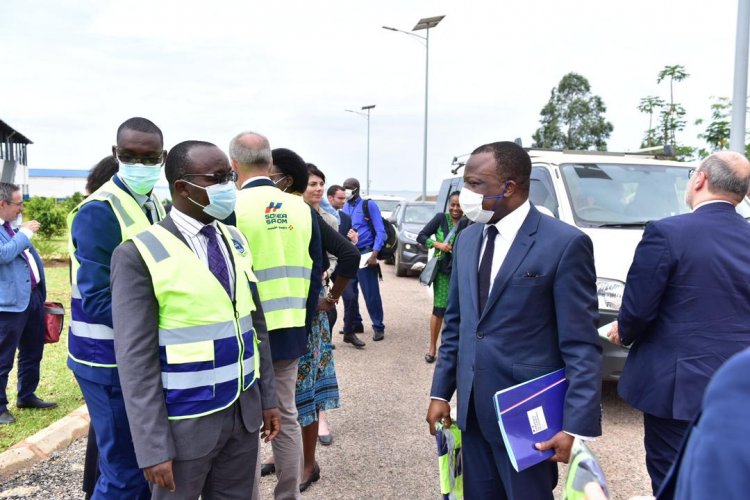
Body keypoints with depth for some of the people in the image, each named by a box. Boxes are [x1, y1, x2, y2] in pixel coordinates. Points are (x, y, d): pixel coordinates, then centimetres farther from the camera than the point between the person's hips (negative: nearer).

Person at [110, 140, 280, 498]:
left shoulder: (235, 240, 5)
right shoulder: (140, 254, -14)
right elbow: (136, 359, -14)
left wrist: (267, 397, 10)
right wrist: (153, 447, -14)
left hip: (245, 411, 5)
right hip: (186, 420, -5)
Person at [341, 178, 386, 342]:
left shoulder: (369, 205, -2)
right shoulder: (345, 207, 14)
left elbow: (380, 231, -7)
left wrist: (374, 254, -17)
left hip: (365, 254, -5)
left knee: (371, 293, -3)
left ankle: (378, 327, 8)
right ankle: (354, 324, 24)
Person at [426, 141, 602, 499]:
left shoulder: (565, 244, -14)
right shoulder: (467, 240, 7)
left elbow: (581, 346, -14)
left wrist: (577, 426, -18)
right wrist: (440, 392, 10)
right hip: (473, 410, 6)